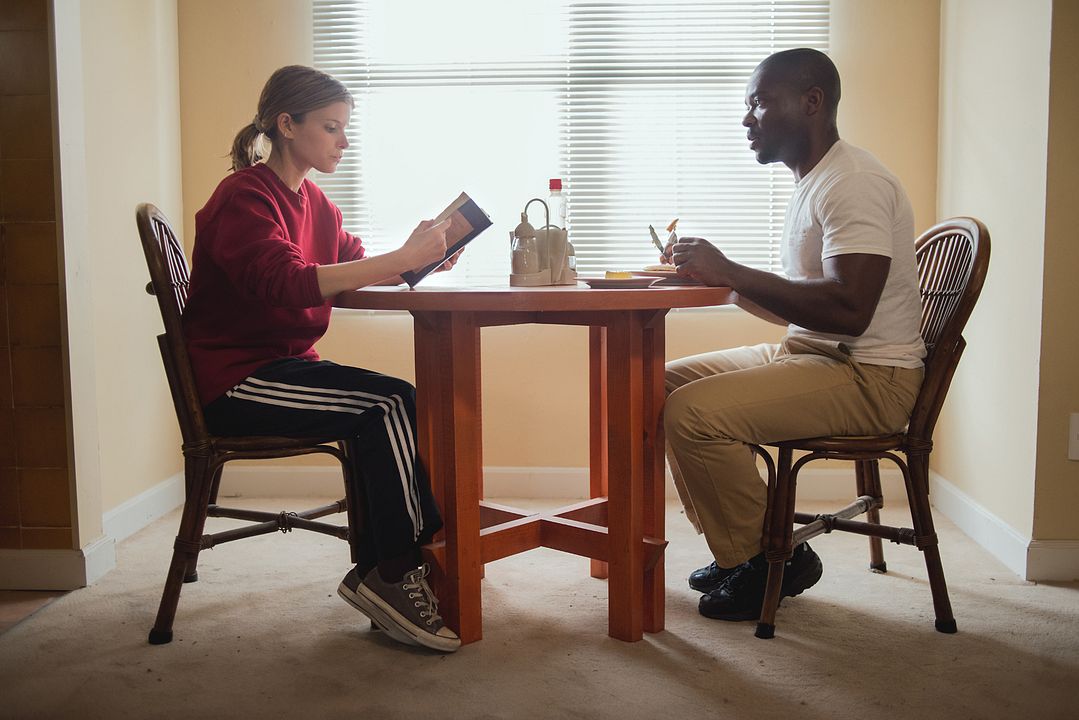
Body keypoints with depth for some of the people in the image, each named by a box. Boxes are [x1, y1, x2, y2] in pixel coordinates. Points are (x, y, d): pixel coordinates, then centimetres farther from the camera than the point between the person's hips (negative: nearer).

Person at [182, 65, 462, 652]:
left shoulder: (313, 201, 17)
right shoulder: (244, 197, -13)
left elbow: (355, 264, 10)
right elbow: (290, 283, -30)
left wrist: (414, 256, -12)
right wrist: (402, 259, -35)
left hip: (285, 363, 8)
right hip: (234, 379, -8)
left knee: (400, 403, -13)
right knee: (390, 404, -22)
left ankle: (378, 573, -10)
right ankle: (394, 572, -14)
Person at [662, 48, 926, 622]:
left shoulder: (854, 183, -16)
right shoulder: (812, 183, 17)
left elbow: (848, 309, -28)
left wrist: (730, 272, -23)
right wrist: (715, 275, 6)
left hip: (869, 376, -10)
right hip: (809, 355, 10)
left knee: (693, 412, -25)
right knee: (663, 384, 8)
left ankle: (769, 560, -4)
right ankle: (738, 549, 13)